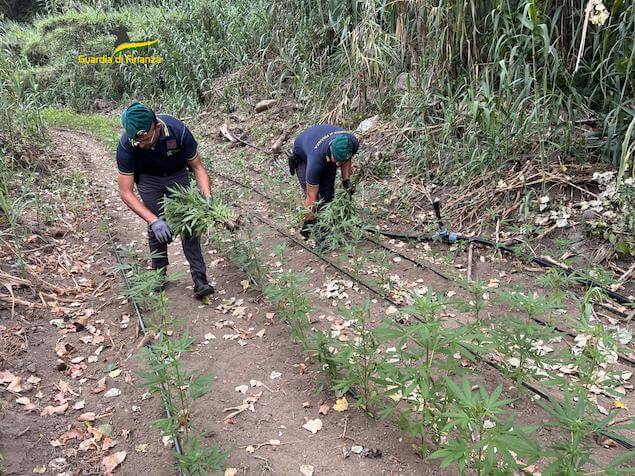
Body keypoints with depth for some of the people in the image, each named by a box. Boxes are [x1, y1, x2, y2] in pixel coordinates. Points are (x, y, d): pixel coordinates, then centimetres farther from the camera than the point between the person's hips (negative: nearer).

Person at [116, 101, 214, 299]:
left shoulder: (178, 131, -35)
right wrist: (153, 220, -40)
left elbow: (197, 167, -20)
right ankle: (159, 275, 12)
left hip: (177, 175, 0)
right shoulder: (126, 145, -33)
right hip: (148, 178, 0)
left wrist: (207, 197, -35)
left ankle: (199, 278, -7)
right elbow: (125, 192, -29)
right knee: (156, 228, -8)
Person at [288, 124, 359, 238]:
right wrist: (309, 221, -28)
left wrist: (346, 180, -13)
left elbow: (347, 160, -4)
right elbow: (311, 195, -34)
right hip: (302, 156, -4)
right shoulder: (316, 159, -45)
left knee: (328, 194, -9)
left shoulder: (353, 144, -34)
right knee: (310, 193, -18)